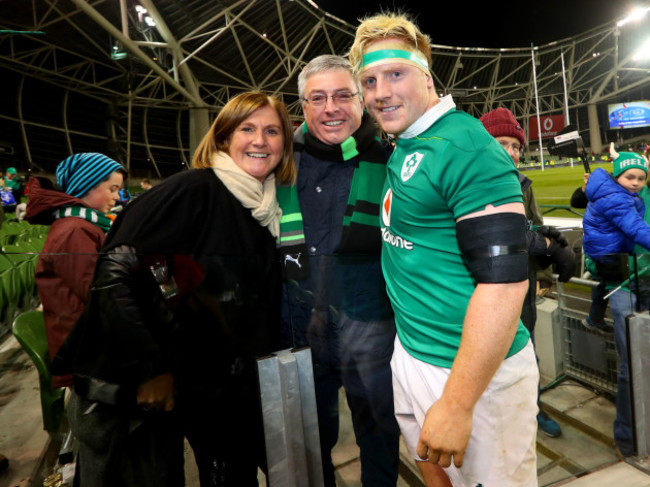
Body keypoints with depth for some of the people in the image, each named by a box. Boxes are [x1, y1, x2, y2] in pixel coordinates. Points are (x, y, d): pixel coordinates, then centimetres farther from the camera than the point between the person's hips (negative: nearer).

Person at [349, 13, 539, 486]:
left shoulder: (467, 146, -20)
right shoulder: (402, 147, 7)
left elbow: (504, 281, -25)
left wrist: (457, 404, -23)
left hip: (475, 370, -8)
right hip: (412, 353, 8)